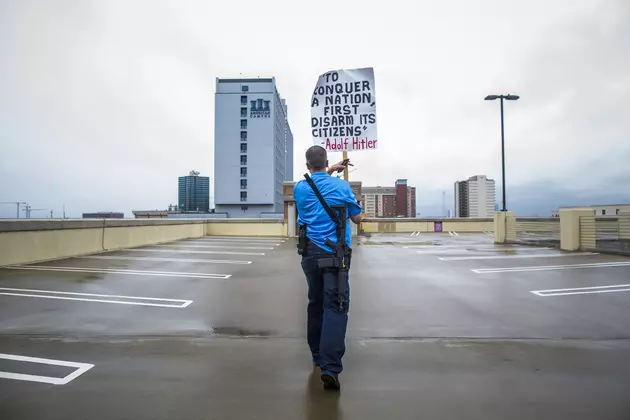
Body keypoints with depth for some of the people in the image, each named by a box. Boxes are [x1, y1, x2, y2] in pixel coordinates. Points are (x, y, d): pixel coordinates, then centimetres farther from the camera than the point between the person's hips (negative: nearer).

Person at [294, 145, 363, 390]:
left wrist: (331, 171, 34)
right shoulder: (342, 186, -4)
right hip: (335, 254, -3)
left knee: (315, 303, 18)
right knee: (335, 307, -7)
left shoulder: (299, 188, 4)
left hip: (310, 253, 3)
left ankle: (318, 356, 28)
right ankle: (330, 367, -17)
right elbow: (357, 219, 7)